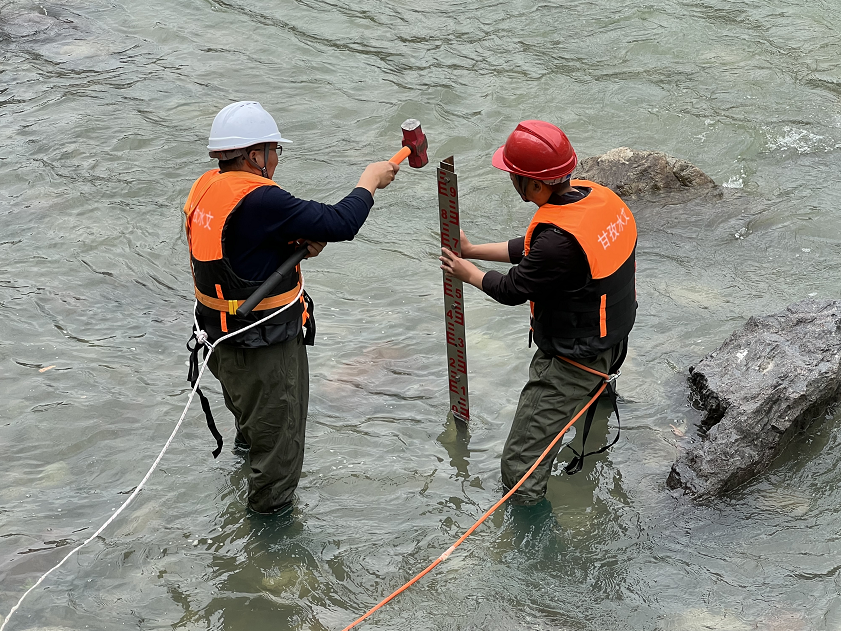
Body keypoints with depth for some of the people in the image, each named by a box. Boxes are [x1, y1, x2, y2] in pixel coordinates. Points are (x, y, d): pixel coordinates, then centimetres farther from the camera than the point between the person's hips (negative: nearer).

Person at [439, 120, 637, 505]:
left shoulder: (561, 239, -36)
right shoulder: (599, 196, -7)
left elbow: (512, 290, -18)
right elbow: (533, 250, 8)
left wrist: (468, 274, 2)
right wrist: (473, 251, 12)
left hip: (572, 361, -10)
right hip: (611, 339, 10)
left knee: (522, 464, -7)